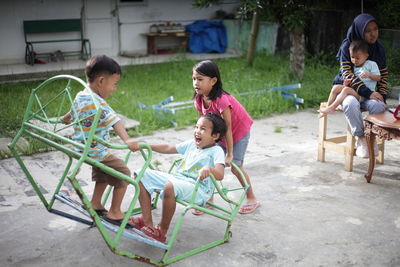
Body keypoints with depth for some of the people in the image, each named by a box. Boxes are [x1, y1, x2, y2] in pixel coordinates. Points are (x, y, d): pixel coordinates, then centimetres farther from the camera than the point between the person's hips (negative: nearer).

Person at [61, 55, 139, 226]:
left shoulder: (80, 96, 5)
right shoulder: (97, 103, -24)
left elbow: (70, 115, 24)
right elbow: (115, 121, -40)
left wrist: (61, 120, 46)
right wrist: (127, 140, -52)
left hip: (83, 148, 10)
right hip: (97, 152, -9)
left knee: (103, 173, 28)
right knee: (123, 173, 1)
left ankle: (95, 203, 39)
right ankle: (115, 213, 10)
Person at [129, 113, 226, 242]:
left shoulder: (216, 151, -8)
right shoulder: (191, 144, 15)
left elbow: (220, 175, -23)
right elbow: (168, 148, 21)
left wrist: (208, 169, -46)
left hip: (197, 189, -8)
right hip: (176, 178, 8)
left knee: (170, 186, -40)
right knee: (143, 175, 2)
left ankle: (162, 230, -20)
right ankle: (147, 221, -2)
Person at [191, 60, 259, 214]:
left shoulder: (221, 99, -35)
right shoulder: (199, 100, -14)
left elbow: (228, 127, -30)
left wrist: (229, 154, -25)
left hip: (239, 131, -6)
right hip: (220, 134, 6)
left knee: (235, 167, -5)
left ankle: (251, 199, 15)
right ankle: (209, 199, 15)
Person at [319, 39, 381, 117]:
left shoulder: (371, 64, 3)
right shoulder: (354, 67, 19)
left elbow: (378, 77, -1)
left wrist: (368, 75, -20)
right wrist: (347, 83, -7)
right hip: (355, 89, 7)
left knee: (346, 90, -32)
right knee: (336, 88, -10)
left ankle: (332, 108, -33)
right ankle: (327, 108, -15)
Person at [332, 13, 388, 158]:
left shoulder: (379, 48, 4)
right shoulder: (348, 46, -10)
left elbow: (383, 74, 11)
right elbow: (346, 73, -17)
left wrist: (382, 95, -6)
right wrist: (368, 93, -25)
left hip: (369, 89, 3)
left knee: (378, 105, -31)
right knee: (351, 104, -38)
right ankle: (360, 138, -21)